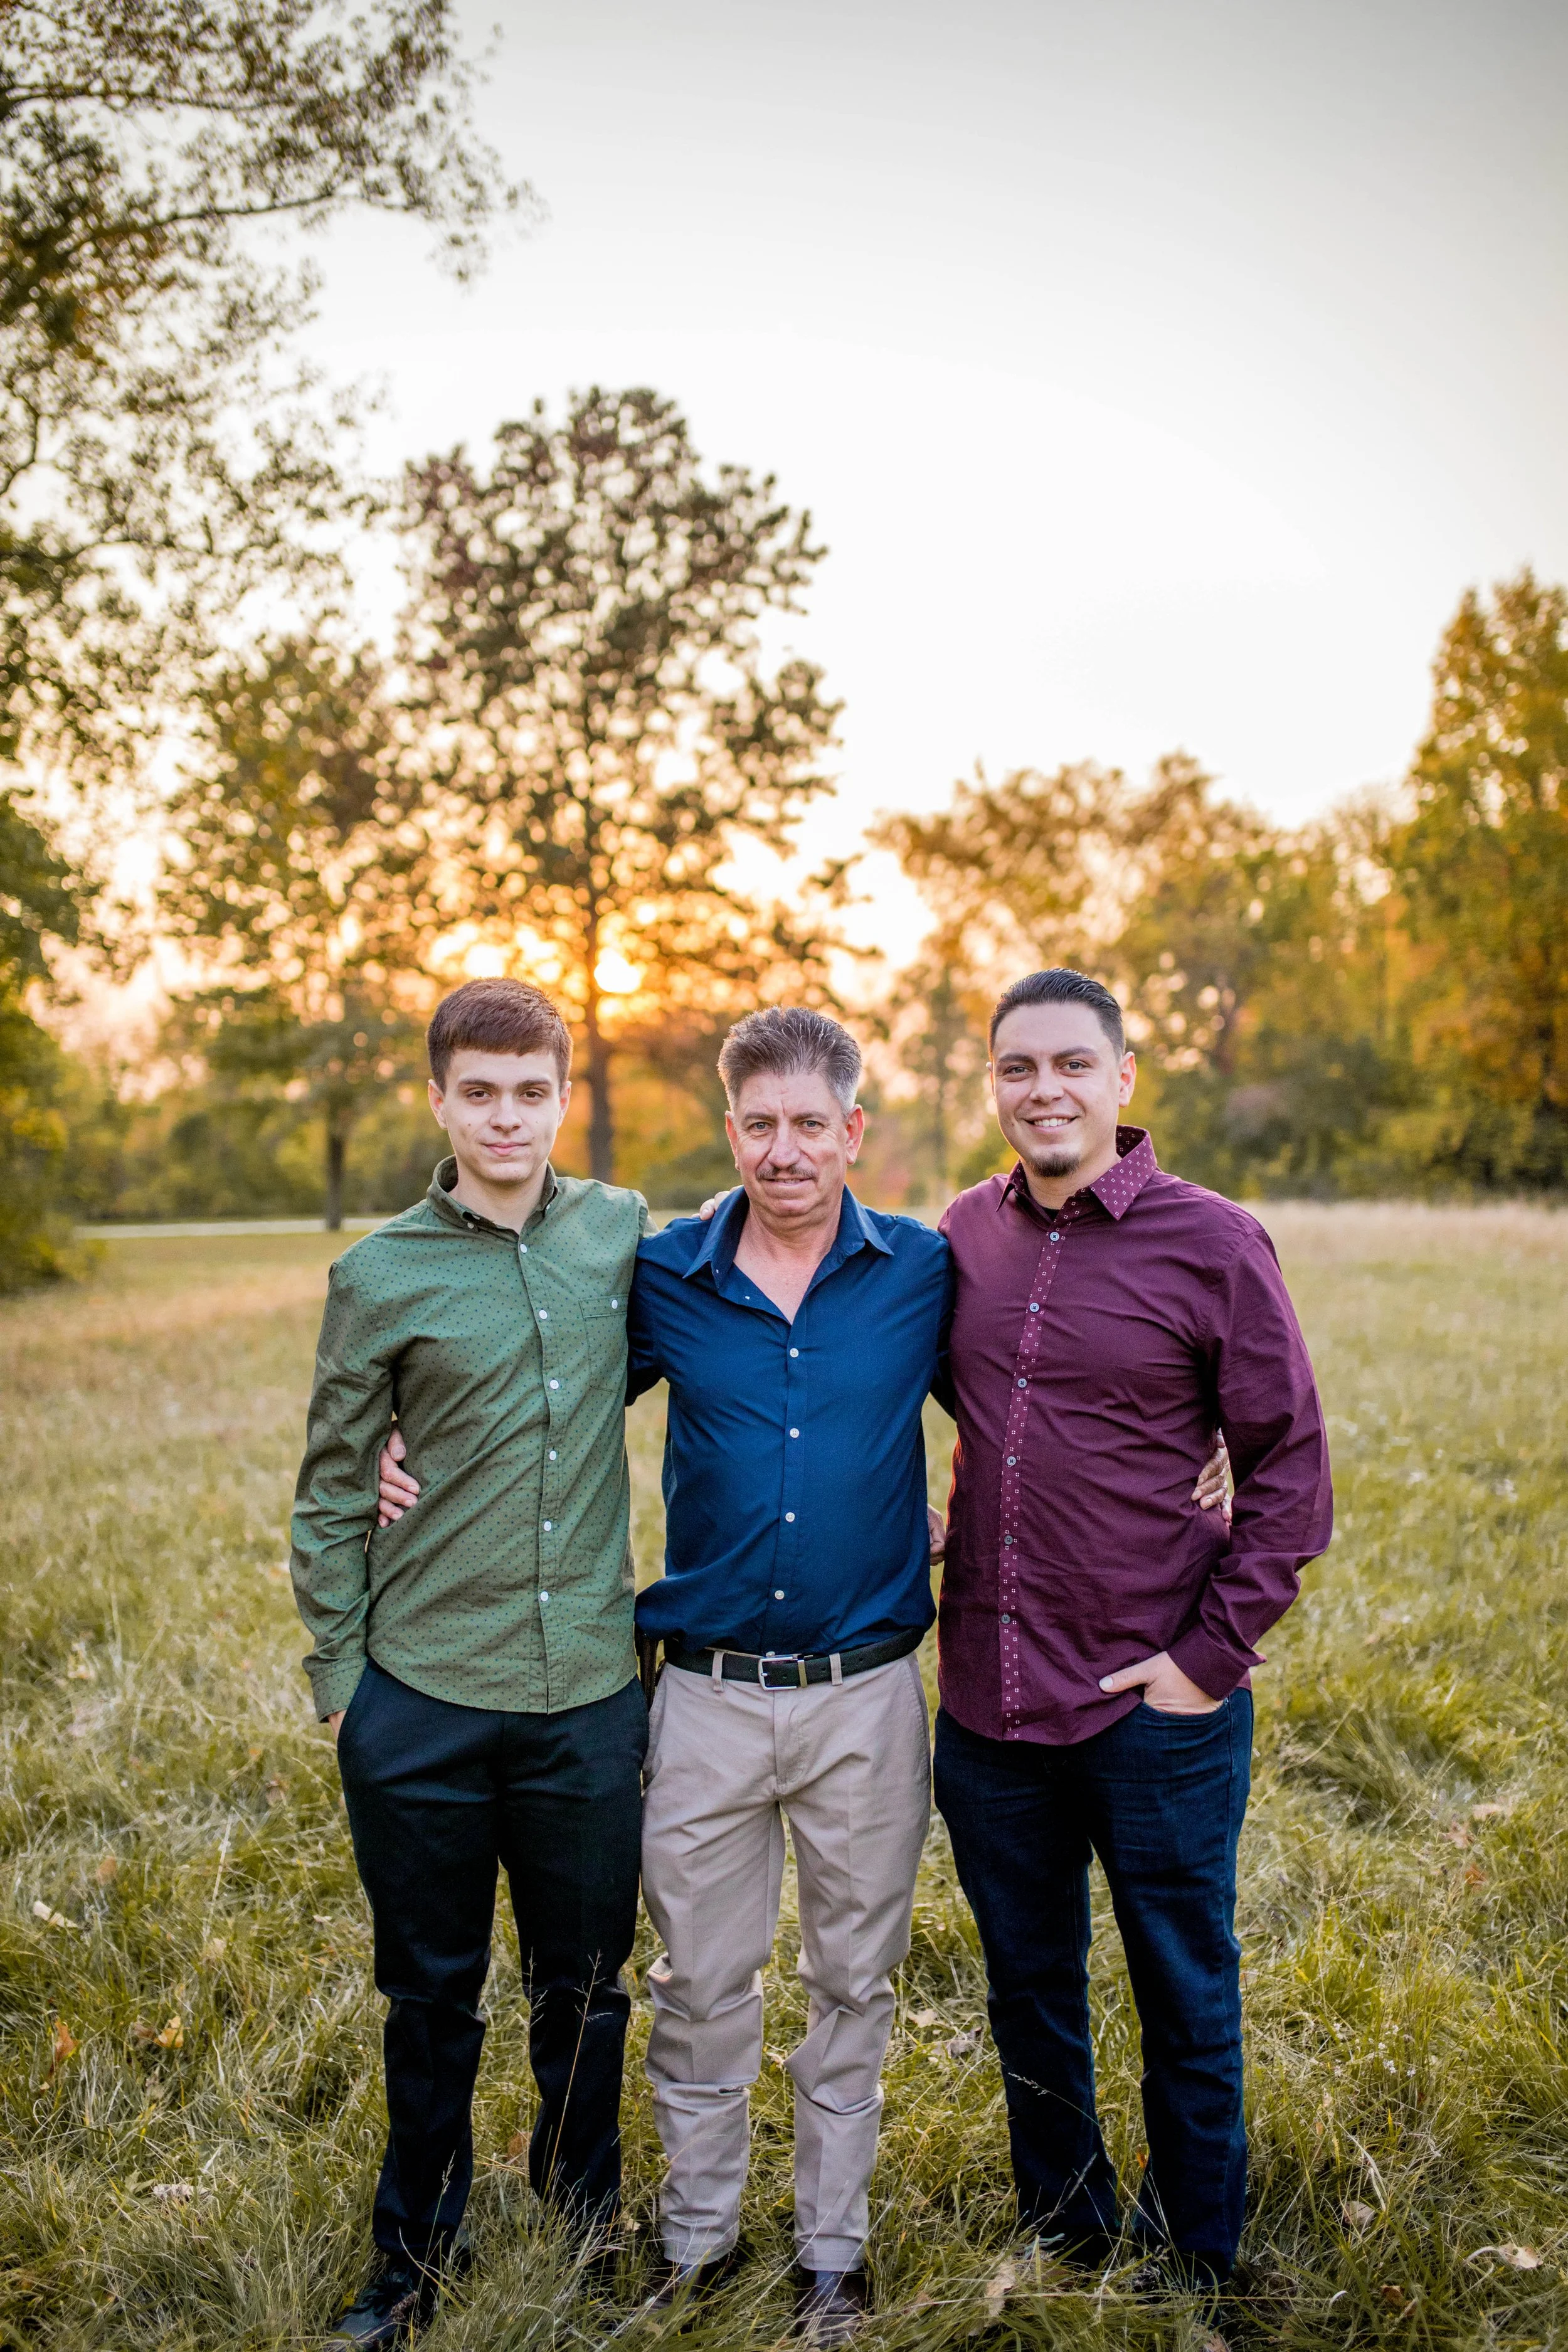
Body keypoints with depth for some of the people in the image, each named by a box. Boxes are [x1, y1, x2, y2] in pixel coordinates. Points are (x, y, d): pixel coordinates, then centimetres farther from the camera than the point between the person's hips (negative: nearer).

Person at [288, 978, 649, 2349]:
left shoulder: (625, 1235, 0)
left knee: (586, 1982, 17)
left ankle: (587, 2215, 42)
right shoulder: (381, 1275, -4)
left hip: (591, 1695, 1)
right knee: (432, 1991, 16)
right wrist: (336, 1671, 2)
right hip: (420, 1704, -1)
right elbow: (334, 1492, 2)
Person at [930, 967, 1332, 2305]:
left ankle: (1196, 2269, 37)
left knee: (1186, 1998, 15)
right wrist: (926, 1568, 9)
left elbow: (1292, 1467, -7)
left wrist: (1214, 1654, -11)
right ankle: (1064, 2241, 43)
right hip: (987, 1695, 4)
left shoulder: (1212, 1243, -10)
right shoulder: (965, 1236, 2)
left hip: (1154, 1706, -4)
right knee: (1029, 1994, 20)